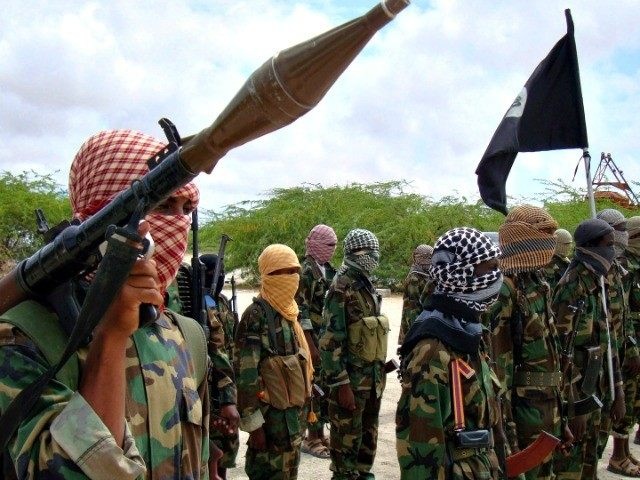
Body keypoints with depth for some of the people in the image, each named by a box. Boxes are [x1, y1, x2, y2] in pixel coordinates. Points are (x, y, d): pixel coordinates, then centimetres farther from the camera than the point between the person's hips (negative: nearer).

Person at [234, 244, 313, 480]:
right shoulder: (256, 315, -17)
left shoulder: (289, 312, 9)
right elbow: (246, 373, -20)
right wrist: (253, 422, -20)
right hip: (272, 413, -8)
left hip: (294, 408, 8)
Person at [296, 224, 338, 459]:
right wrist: (311, 346, -19)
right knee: (314, 387, -1)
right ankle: (311, 438, 10)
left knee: (326, 387, 12)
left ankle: (320, 434, 24)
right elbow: (301, 312, -17)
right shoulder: (306, 271, -12)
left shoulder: (329, 271, 13)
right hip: (314, 341, -8)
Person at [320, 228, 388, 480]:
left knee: (368, 434, 19)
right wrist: (340, 384, -23)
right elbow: (330, 341, -20)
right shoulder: (341, 288, -16)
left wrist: (380, 371, 19)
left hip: (372, 376, 8)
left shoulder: (367, 285, 11)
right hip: (352, 378, -8)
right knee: (347, 440, 1)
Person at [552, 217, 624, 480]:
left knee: (589, 458, 18)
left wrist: (617, 390, 14)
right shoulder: (571, 288, -19)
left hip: (593, 391, 9)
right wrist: (575, 405, -21)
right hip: (574, 392, -9)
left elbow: (606, 341, 15)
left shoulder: (597, 286, 10)